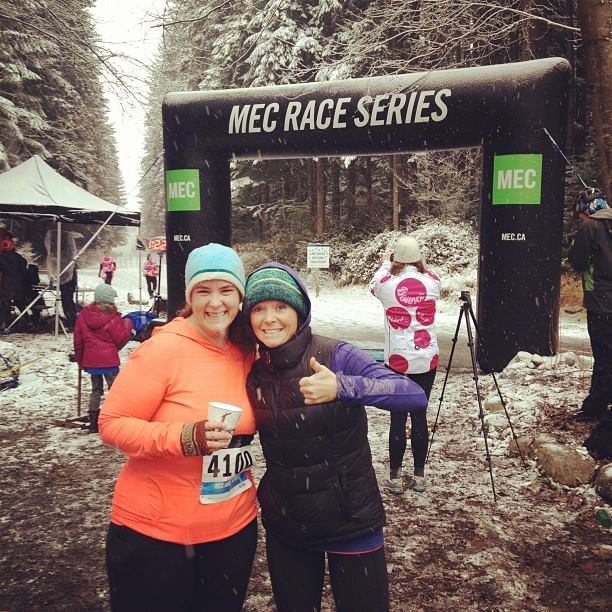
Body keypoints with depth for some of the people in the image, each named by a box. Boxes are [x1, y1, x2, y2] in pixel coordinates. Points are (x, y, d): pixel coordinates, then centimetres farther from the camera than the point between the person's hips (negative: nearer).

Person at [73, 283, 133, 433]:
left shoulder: (83, 315, 2)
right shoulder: (112, 318, -14)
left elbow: (78, 341, 8)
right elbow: (121, 338, -8)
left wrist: (80, 360, 19)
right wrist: (128, 324, 8)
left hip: (90, 360, 5)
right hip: (109, 360, -5)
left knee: (96, 390, 17)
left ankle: (93, 423, 20)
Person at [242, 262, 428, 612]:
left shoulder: (335, 356, -18)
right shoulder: (254, 373, -4)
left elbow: (415, 396, -29)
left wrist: (343, 387, -40)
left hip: (350, 520, -4)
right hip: (284, 525, 4)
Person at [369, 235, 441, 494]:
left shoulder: (387, 284, -9)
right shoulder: (432, 282, -4)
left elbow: (374, 284, 16)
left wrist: (385, 264, 31)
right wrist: (417, 266, 32)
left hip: (397, 361, -2)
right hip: (427, 360, 2)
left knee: (397, 418, 5)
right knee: (420, 416, 11)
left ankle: (395, 477, 14)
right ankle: (419, 476, 20)